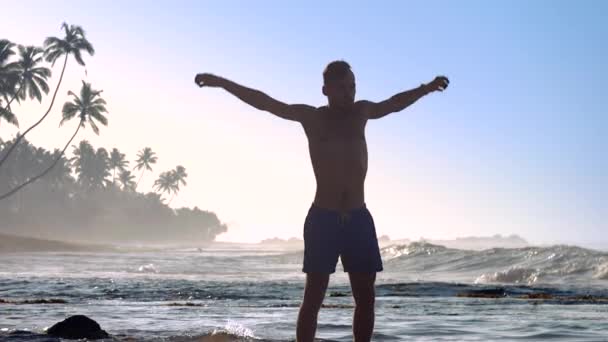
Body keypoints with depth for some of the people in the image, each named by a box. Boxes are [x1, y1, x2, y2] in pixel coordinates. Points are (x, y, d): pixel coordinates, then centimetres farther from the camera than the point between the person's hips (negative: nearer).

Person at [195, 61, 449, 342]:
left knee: (366, 297, 4)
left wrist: (427, 88, 38)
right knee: (313, 297, -4)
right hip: (322, 219, -4)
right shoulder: (311, 117, 3)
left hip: (359, 218, 4)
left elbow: (395, 103, 30)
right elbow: (264, 102, -3)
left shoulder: (361, 112, 12)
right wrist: (221, 82, -10)